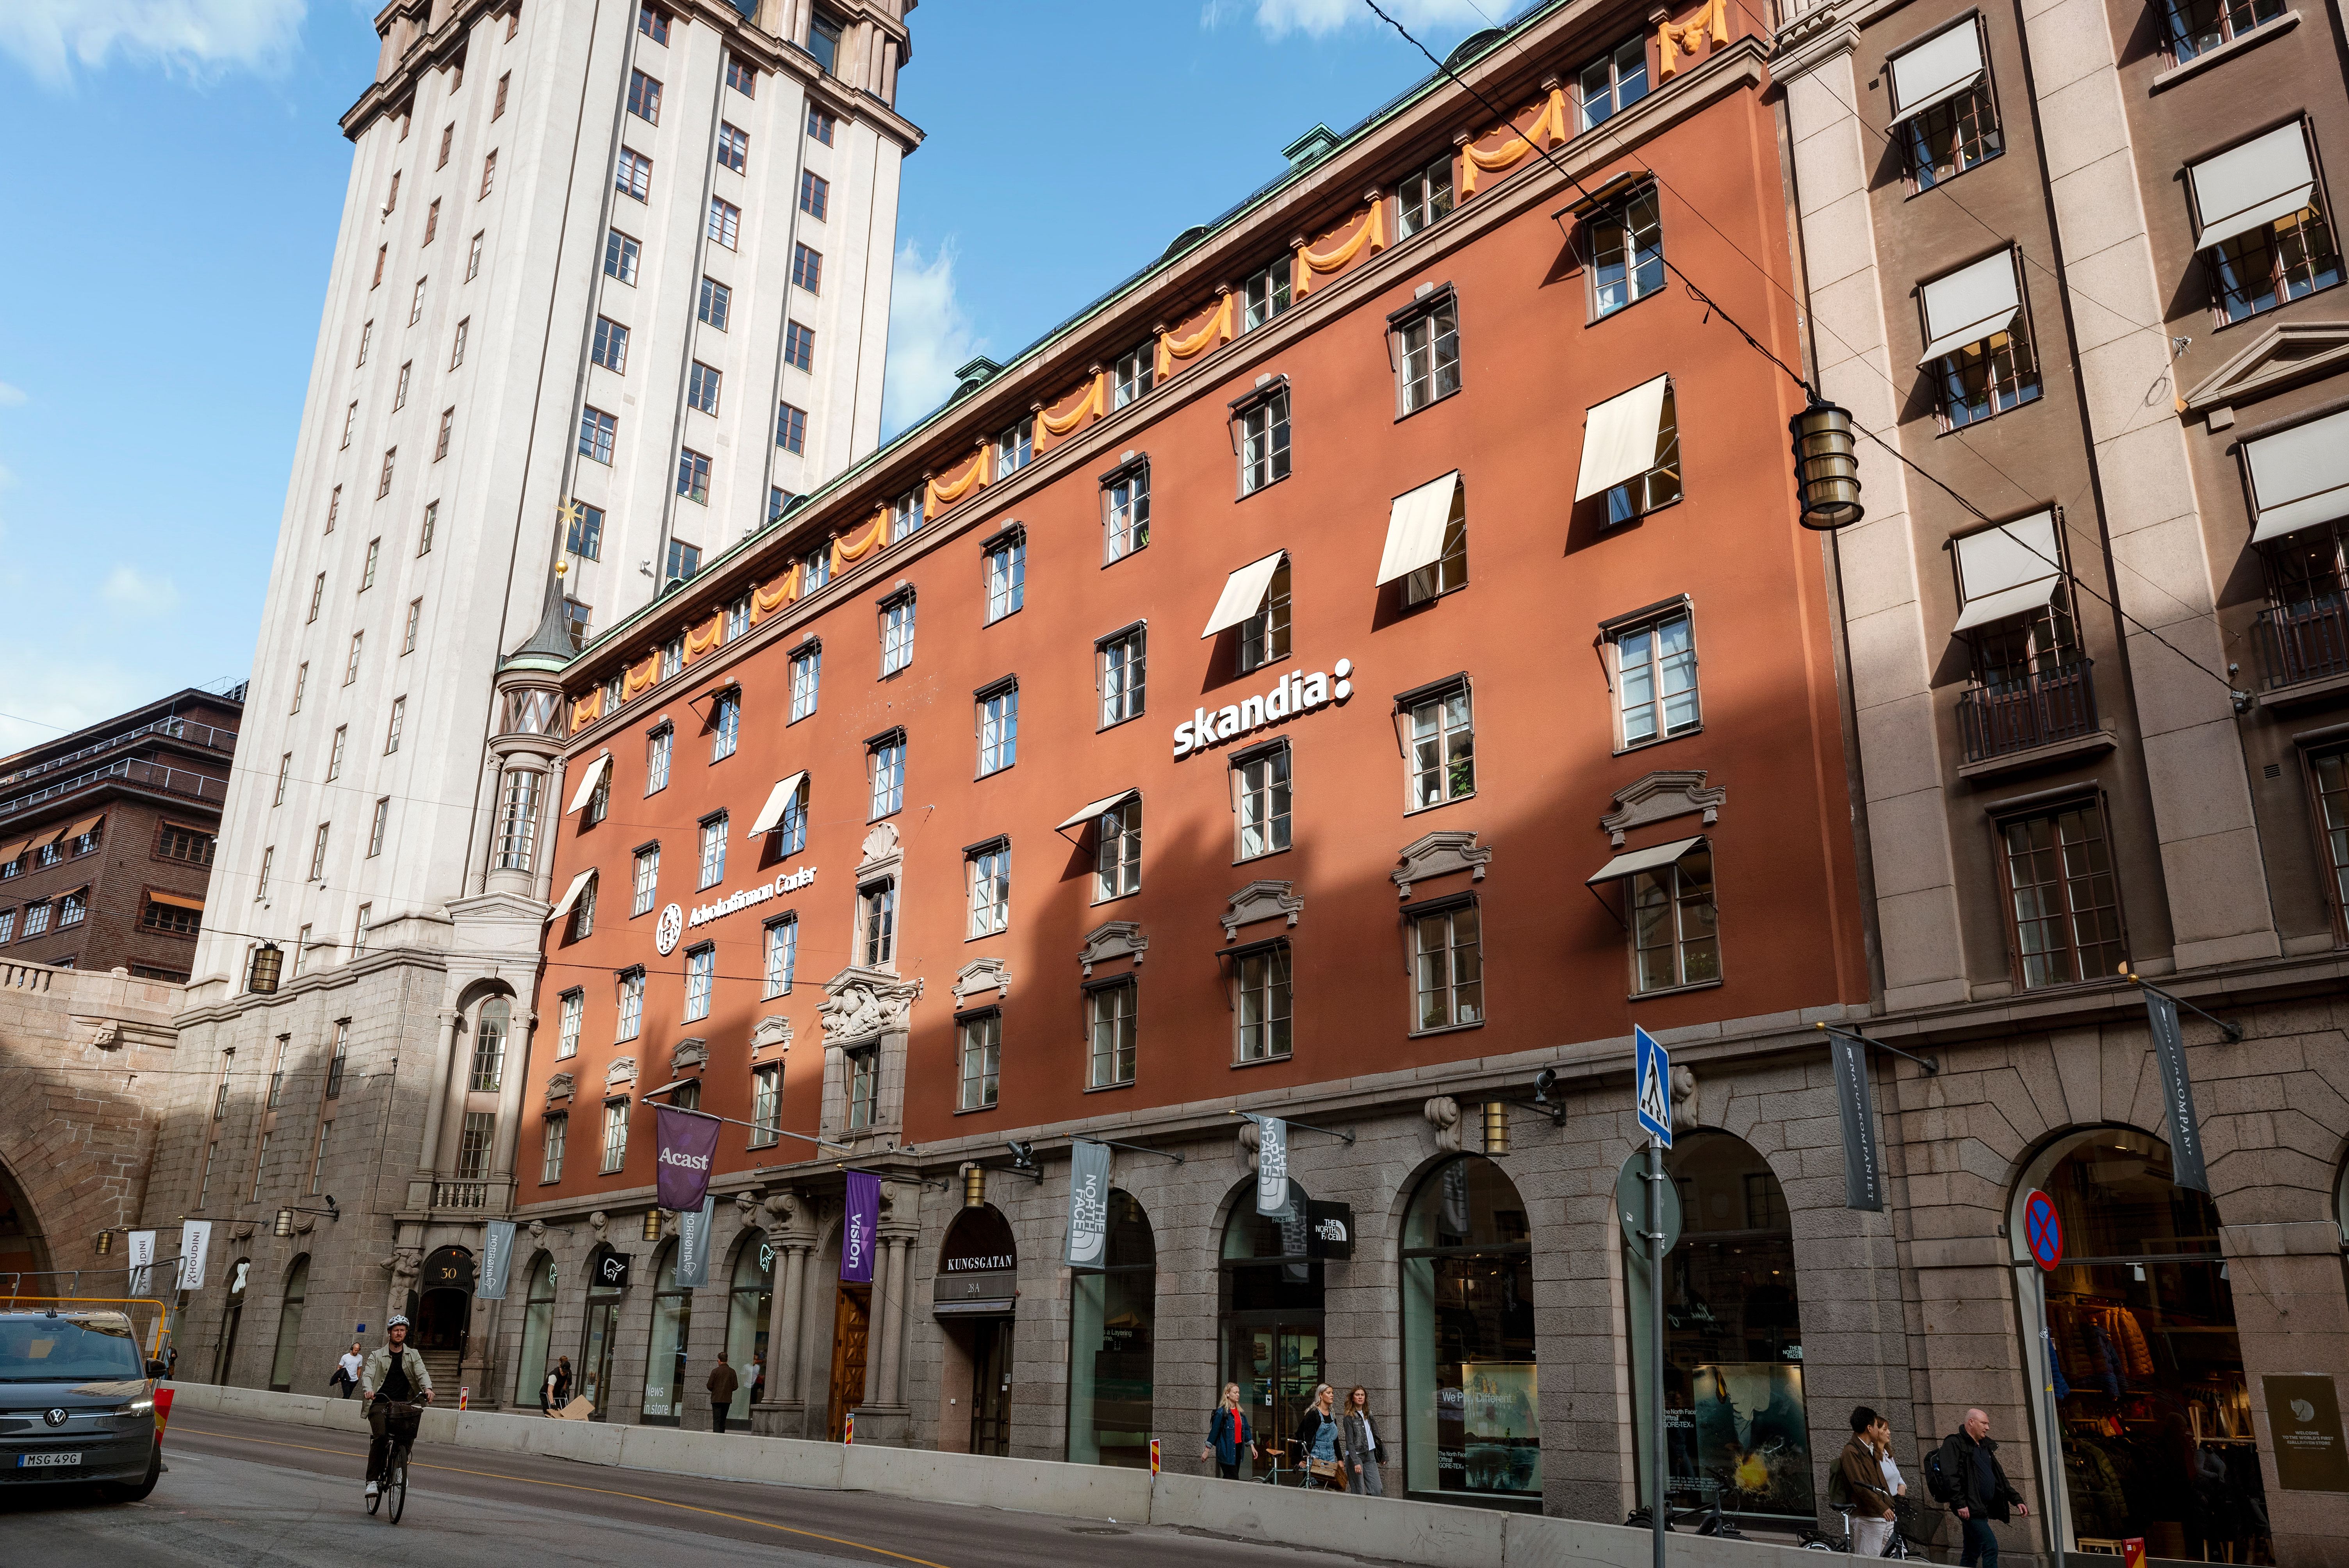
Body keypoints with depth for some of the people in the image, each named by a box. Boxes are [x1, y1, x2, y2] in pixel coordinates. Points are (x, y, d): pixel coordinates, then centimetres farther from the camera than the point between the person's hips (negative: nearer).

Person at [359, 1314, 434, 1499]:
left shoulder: (413, 1355, 14)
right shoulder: (378, 1355, 10)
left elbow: (422, 1373, -1)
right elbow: (367, 1374, -5)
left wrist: (428, 1388, -22)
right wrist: (368, 1389, -28)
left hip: (403, 1404, 2)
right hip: (380, 1402, -2)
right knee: (381, 1437, -23)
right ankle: (372, 1480, -14)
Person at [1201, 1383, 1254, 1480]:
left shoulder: (1240, 1412, 12)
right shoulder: (1222, 1412, -10)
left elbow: (1246, 1429, 17)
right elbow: (1214, 1431, -10)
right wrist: (1207, 1451, -8)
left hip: (1237, 1449, 7)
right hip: (1226, 1451, -7)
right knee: (1233, 1479, -11)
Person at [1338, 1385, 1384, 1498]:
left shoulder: (1368, 1414, 13)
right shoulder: (1349, 1417, -6)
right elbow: (1350, 1442, -12)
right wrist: (1356, 1462, -22)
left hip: (1369, 1455, 6)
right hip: (1355, 1456, -6)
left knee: (1377, 1490, -6)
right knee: (1358, 1493, -8)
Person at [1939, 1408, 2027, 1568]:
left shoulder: (1986, 1446, 21)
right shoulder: (1954, 1443, -8)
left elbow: (2000, 1477, 26)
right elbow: (1951, 1475, -17)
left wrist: (2016, 1500, 17)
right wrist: (1960, 1504, -23)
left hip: (1983, 1509, 9)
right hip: (1969, 1509, -9)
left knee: (1972, 1554, 11)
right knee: (1991, 1547, -16)